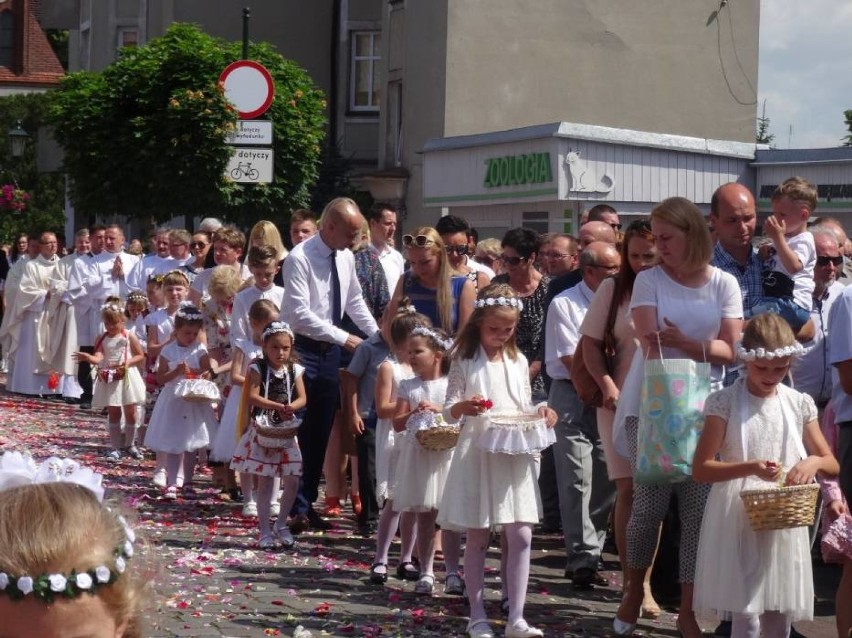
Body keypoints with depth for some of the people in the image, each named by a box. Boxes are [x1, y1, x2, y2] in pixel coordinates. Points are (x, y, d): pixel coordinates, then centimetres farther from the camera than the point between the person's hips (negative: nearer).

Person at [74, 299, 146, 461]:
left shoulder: (129, 337, -3)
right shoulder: (102, 339, 0)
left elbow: (141, 356, 1)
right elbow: (98, 357, -14)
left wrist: (128, 363, -16)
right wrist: (88, 357, -35)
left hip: (127, 377, -1)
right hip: (109, 379, 1)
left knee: (130, 412, 7)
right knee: (113, 413, 5)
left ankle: (130, 444, 24)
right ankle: (116, 447, 13)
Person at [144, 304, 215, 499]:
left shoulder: (200, 350, -2)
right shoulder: (168, 351, -4)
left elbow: (207, 373, -5)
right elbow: (160, 378, -5)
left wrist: (193, 373, -22)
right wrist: (177, 372, -19)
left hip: (195, 401, 1)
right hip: (173, 400, -1)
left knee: (192, 443, 9)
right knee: (172, 443, 1)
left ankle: (188, 482, 20)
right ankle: (171, 483, 4)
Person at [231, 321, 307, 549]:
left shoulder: (294, 370, 4)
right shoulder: (258, 368, -5)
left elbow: (302, 398, 1)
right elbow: (253, 397, -14)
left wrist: (291, 407, -21)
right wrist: (278, 406, -25)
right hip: (263, 429, -3)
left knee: (292, 481, 1)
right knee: (265, 481, 1)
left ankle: (281, 525, 21)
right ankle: (265, 531, 9)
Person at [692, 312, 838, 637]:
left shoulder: (800, 404, 5)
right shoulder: (724, 403, -6)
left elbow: (832, 464, 11)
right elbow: (700, 469, -8)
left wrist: (813, 462, -13)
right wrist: (750, 468, -22)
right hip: (738, 522, -4)